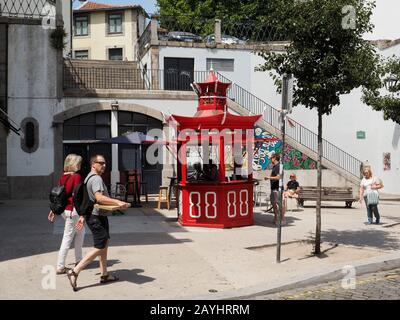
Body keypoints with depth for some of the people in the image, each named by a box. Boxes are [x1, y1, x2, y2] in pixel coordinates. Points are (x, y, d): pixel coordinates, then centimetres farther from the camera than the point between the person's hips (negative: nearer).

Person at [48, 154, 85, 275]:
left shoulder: (63, 177, 9)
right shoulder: (76, 176, -14)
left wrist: (53, 210, 17)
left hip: (64, 209, 8)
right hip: (73, 210, -8)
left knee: (80, 232, 21)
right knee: (68, 238, -2)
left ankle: (78, 260, 26)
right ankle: (60, 267, 0)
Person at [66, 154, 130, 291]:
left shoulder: (89, 178, 17)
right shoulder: (96, 179, -17)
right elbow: (99, 198, -33)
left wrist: (82, 216, 24)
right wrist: (117, 202, -42)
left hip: (99, 216, 11)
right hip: (96, 217, -11)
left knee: (105, 244, 17)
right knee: (99, 248, -8)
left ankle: (104, 275, 25)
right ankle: (74, 272, -7)